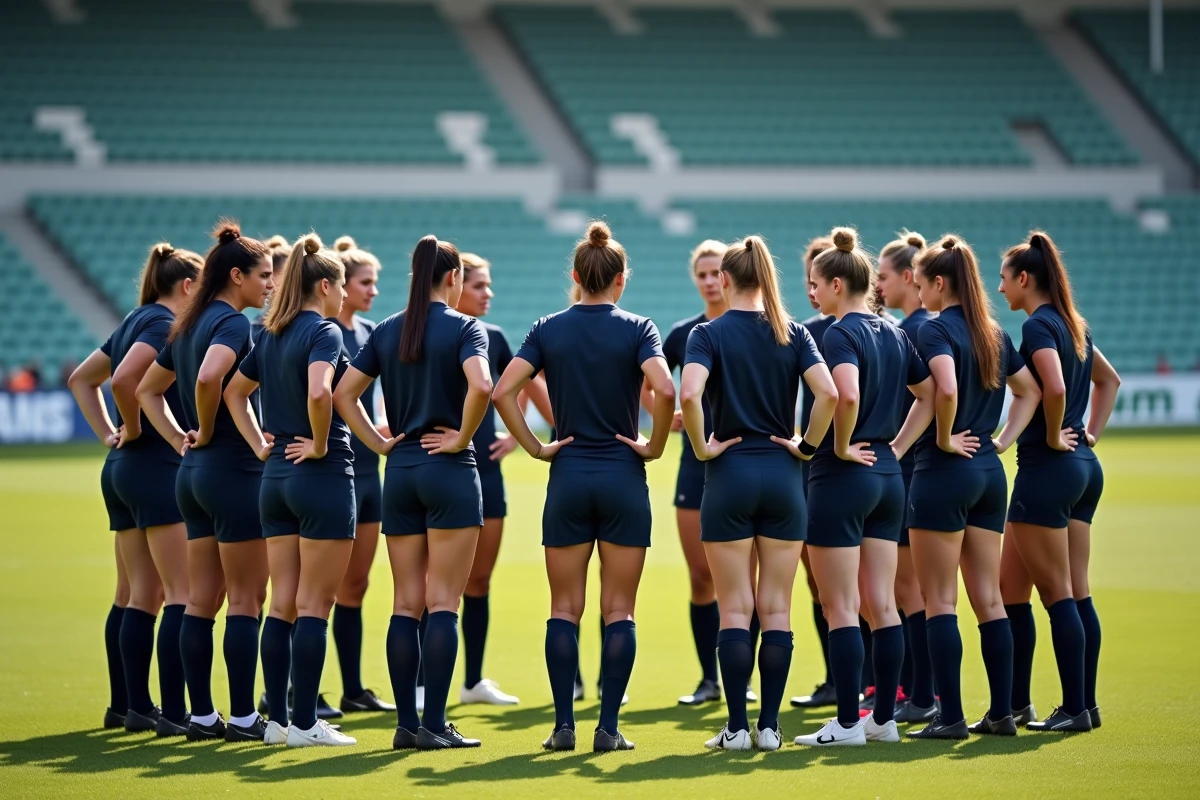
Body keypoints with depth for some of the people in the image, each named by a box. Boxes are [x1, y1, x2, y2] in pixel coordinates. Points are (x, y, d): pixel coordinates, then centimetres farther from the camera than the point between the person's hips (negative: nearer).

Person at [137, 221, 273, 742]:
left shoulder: (188, 325, 13)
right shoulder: (233, 322, -13)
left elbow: (147, 390, 22)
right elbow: (209, 377, -32)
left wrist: (181, 440, 12)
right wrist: (207, 431, -16)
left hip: (193, 474, 9)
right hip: (235, 470, -9)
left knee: (202, 599, 9)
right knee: (247, 598, -3)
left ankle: (201, 715, 10)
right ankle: (243, 717, -1)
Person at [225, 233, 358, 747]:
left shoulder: (270, 336, 11)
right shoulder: (323, 332, -12)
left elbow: (233, 391, 21)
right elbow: (318, 392, -29)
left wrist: (260, 445, 16)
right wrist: (321, 445, -15)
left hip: (276, 477, 8)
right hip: (322, 476, -8)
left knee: (283, 604, 9)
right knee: (314, 605, -3)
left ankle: (277, 719, 10)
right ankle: (304, 723, -2)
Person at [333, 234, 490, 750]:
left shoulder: (387, 331, 9)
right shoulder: (463, 327, -6)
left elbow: (343, 394, 6)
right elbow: (480, 385, -23)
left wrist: (380, 444, 8)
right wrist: (463, 438, -10)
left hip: (400, 472, 5)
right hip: (449, 473, -5)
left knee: (406, 603, 8)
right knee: (443, 602, -4)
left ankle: (406, 723, 7)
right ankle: (434, 724, -7)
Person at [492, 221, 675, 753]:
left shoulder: (548, 330, 2)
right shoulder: (636, 329, -4)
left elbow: (503, 391, -8)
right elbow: (665, 390, -20)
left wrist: (536, 447, 0)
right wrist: (655, 445, -5)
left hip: (568, 477, 2)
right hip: (623, 478, -1)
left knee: (564, 608, 7)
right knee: (619, 610, 3)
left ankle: (563, 725, 3)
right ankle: (608, 728, 0)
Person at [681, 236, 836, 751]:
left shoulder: (710, 334, -5)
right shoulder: (793, 334, 3)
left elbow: (689, 394, -22)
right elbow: (828, 393, -11)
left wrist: (701, 449, -8)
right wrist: (807, 446, 1)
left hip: (730, 475, -2)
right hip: (783, 477, 2)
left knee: (735, 609, 2)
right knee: (776, 608, 6)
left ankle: (737, 727, 0)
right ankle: (769, 726, 5)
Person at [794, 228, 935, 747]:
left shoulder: (840, 334, -13)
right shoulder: (893, 334, 11)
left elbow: (847, 395, -31)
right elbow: (930, 393, 18)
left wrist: (843, 447, -15)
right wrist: (895, 447, 15)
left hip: (842, 476, -8)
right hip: (886, 477, 8)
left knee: (840, 608, -3)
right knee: (881, 606, 10)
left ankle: (847, 724, -3)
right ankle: (884, 718, 12)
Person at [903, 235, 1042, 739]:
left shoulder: (935, 330, -12)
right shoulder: (993, 333, 12)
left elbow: (947, 389, -29)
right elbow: (1030, 391, 21)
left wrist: (944, 440, -14)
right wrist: (1003, 439, 13)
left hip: (944, 471, -8)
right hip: (989, 472, 8)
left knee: (938, 602, -2)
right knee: (988, 599, 10)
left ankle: (950, 716, -3)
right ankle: (1001, 713, 11)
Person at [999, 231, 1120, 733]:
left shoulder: (1038, 326, -13)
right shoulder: (1072, 324, 14)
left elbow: (1055, 388, -29)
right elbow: (1109, 379, 28)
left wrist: (1053, 437, -14)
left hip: (1047, 468, -9)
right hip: (1085, 467, 9)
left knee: (1056, 594, -4)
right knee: (1076, 593, 10)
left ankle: (1075, 707, -2)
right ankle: (1085, 705, 12)